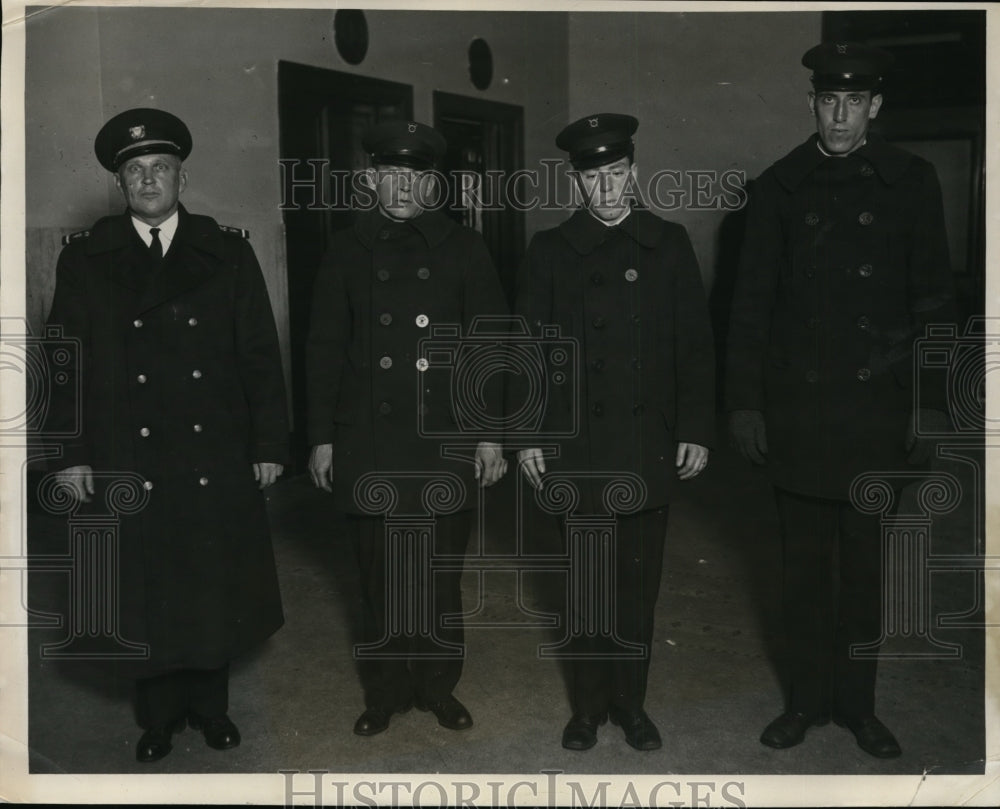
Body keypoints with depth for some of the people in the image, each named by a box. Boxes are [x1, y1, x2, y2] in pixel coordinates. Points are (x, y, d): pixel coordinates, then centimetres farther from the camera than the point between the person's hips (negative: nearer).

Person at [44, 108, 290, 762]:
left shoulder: (227, 252, 4)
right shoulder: (85, 259, 4)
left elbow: (261, 354, 3)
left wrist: (270, 443, 0)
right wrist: (71, 454, -2)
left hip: (217, 460, 0)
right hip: (128, 460, 0)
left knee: (215, 588, 10)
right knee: (146, 591, 9)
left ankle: (211, 705, 30)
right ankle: (159, 714, 28)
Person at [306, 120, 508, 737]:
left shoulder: (464, 248, 5)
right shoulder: (348, 252, 6)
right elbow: (325, 350, 7)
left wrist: (491, 434, -1)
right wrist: (322, 438, 3)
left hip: (447, 443, 0)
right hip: (369, 447, 1)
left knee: (442, 576, 8)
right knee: (380, 577, 8)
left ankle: (439, 687, 26)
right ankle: (386, 693, 25)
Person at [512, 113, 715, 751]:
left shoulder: (670, 244, 7)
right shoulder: (550, 250, 5)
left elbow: (695, 345, 6)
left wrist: (696, 430, 1)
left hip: (650, 447, 1)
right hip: (577, 448, 0)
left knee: (640, 582, 8)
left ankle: (631, 702, 24)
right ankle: (589, 705, 21)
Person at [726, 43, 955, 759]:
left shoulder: (910, 181, 4)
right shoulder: (781, 187, 4)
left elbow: (933, 300, 4)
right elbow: (751, 304, 4)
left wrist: (930, 405, 0)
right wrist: (744, 404, 0)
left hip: (877, 408, 0)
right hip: (797, 410, 0)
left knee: (866, 564, 9)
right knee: (804, 563, 9)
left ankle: (857, 703, 25)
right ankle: (808, 699, 24)